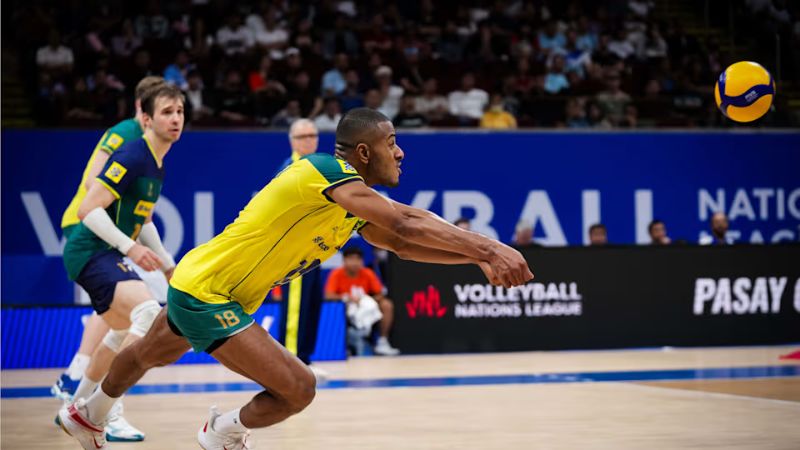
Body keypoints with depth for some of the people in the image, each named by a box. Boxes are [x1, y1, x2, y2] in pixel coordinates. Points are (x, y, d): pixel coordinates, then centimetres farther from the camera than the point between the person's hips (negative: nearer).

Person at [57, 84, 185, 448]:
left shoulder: (157, 164, 13)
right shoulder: (132, 156, -17)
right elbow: (88, 209, -23)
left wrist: (168, 266, 25)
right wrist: (130, 247, -27)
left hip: (105, 254, 11)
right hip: (91, 251, -11)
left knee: (125, 331, 27)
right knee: (150, 315, -29)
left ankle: (76, 410, 42)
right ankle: (95, 417, -27)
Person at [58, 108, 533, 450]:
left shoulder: (356, 203, 2)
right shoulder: (326, 172, -27)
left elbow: (403, 243, 4)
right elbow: (406, 222, -37)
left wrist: (478, 256, -9)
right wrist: (487, 248, -40)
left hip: (196, 285, 10)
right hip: (205, 292, -10)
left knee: (151, 355, 35)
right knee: (297, 388, -16)